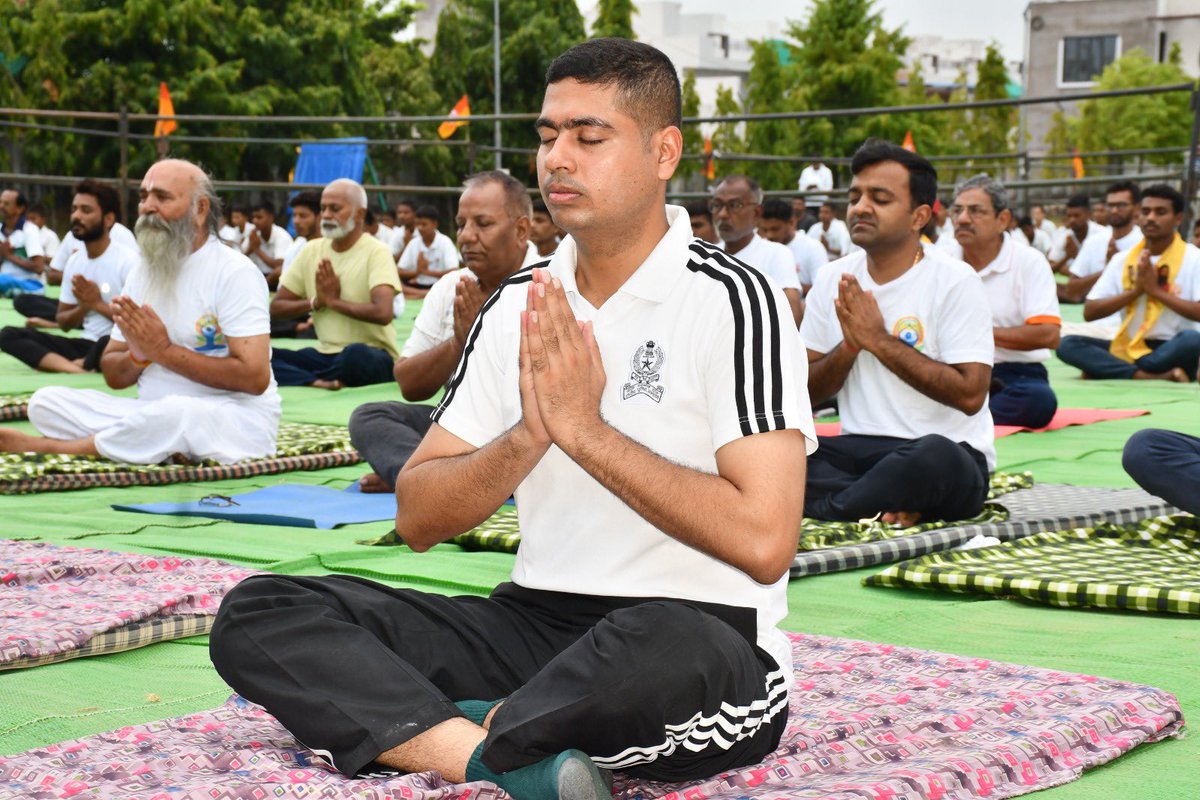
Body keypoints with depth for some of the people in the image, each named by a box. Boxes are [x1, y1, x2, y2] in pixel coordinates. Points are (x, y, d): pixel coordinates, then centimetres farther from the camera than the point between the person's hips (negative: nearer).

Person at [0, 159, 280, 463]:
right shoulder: (143, 273, 14)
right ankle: (166, 448, -24)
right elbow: (114, 376, 15)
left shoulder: (233, 272, -8)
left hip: (237, 417, -7)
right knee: (47, 401, -10)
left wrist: (164, 351, -15)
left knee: (175, 413, -40)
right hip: (153, 413, 7)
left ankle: (49, 446, -20)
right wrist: (139, 354, -9)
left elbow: (255, 377, -18)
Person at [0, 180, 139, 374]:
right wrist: (83, 307, -6)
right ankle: (79, 371, -32)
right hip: (86, 344, 7)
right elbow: (63, 324, 14)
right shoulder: (75, 261, 11)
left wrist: (98, 304, -13)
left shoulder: (128, 262, -9)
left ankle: (73, 366, -14)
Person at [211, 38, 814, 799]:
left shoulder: (732, 301, -8)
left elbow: (763, 542, -19)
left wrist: (585, 429, -16)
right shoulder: (517, 307, 11)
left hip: (703, 633, -6)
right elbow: (418, 519, 7)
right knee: (259, 614, -9)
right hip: (539, 619, 6)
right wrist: (529, 434, -12)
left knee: (661, 651, -43)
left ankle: (434, 734, -16)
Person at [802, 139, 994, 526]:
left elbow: (970, 394, -14)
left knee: (935, 455, -41)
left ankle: (820, 509, -21)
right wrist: (849, 345, -10)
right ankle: (894, 505, -26)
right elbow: (806, 392, 11)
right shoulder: (832, 280, 10)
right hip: (858, 449, 5)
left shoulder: (955, 282, -5)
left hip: (949, 450, -5)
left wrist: (878, 340, -13)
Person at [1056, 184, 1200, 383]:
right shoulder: (1122, 260, 8)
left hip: (1172, 351, -4)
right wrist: (1135, 290, -8)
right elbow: (1090, 312, 2)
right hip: (1128, 347, 4)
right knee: (1067, 344, -19)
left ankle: (1108, 369, -25)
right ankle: (1159, 376, -32)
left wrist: (1156, 290, -14)